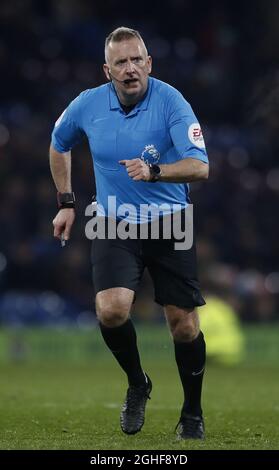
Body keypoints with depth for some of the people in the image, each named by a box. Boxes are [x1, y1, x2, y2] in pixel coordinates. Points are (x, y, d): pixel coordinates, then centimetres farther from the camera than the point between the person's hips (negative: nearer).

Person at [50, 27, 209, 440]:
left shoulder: (171, 102, -15)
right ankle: (137, 385, 7)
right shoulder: (87, 105, -5)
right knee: (112, 309, -21)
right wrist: (66, 202, 16)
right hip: (115, 225, 2)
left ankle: (192, 414, 22)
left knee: (184, 325, -1)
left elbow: (200, 167, -25)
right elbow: (59, 145, 18)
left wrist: (153, 171, -41)